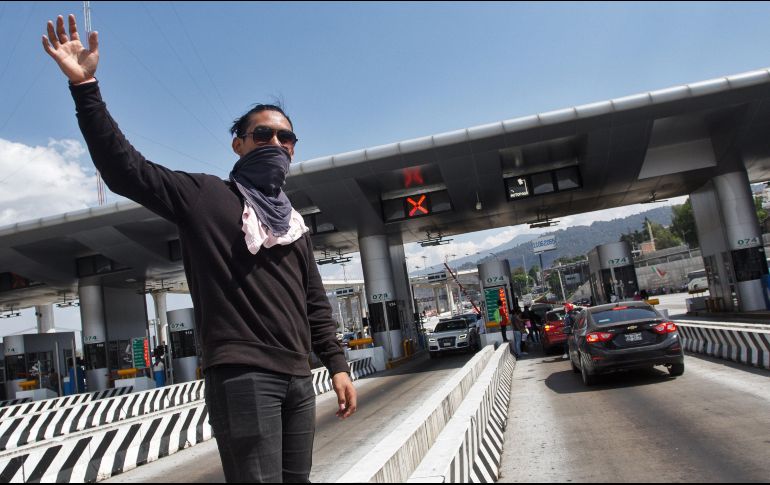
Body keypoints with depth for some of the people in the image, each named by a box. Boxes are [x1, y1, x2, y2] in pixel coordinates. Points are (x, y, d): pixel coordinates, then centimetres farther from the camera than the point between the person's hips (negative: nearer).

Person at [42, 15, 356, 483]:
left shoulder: (295, 224, 19)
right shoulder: (203, 196, 3)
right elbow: (124, 168, -7)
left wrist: (337, 364, 11)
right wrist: (84, 85, -15)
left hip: (297, 379, 7)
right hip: (240, 376, -6)